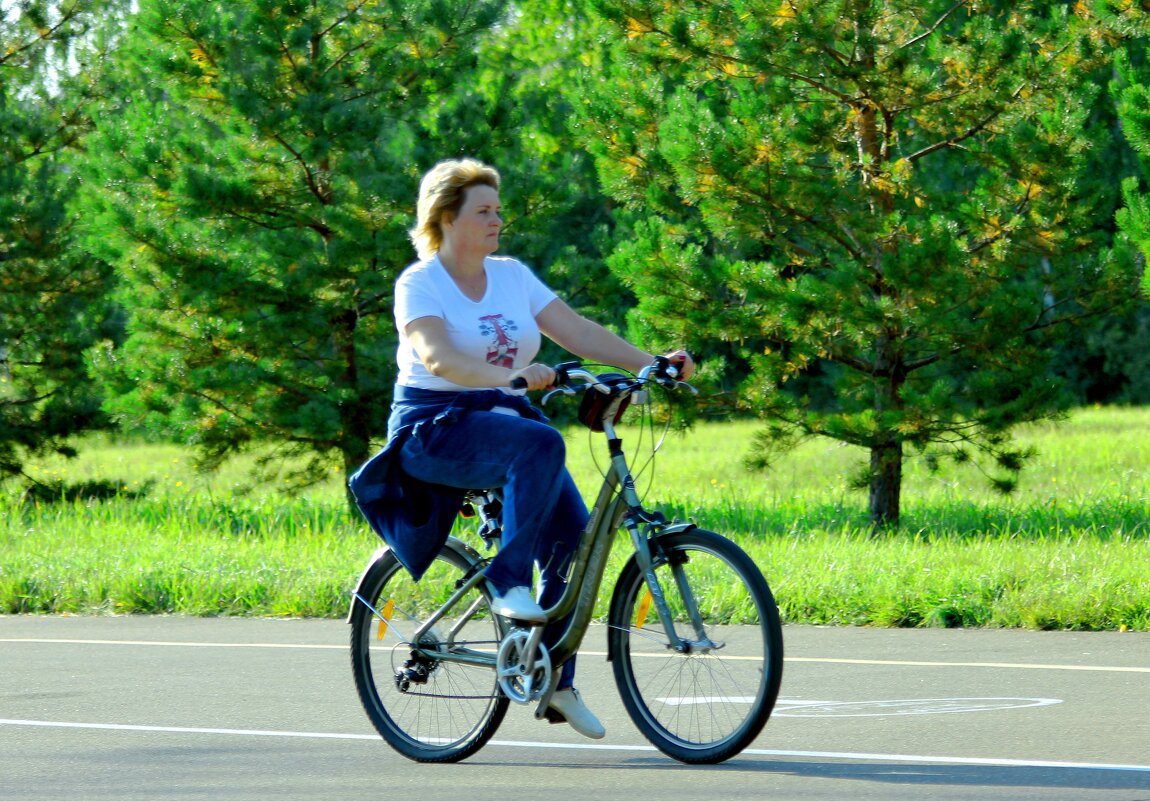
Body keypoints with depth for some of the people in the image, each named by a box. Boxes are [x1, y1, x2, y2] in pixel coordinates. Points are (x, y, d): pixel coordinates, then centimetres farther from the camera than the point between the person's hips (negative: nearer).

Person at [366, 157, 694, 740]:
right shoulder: (419, 284, -7)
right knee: (540, 444, -34)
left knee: (574, 530, -13)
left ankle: (556, 680, -3)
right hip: (433, 429, -6)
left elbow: (579, 332, 4)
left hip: (503, 418, 6)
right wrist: (511, 375, -41)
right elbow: (438, 358, -25)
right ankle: (507, 581, -25)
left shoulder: (511, 276, 11)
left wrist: (653, 364, -8)